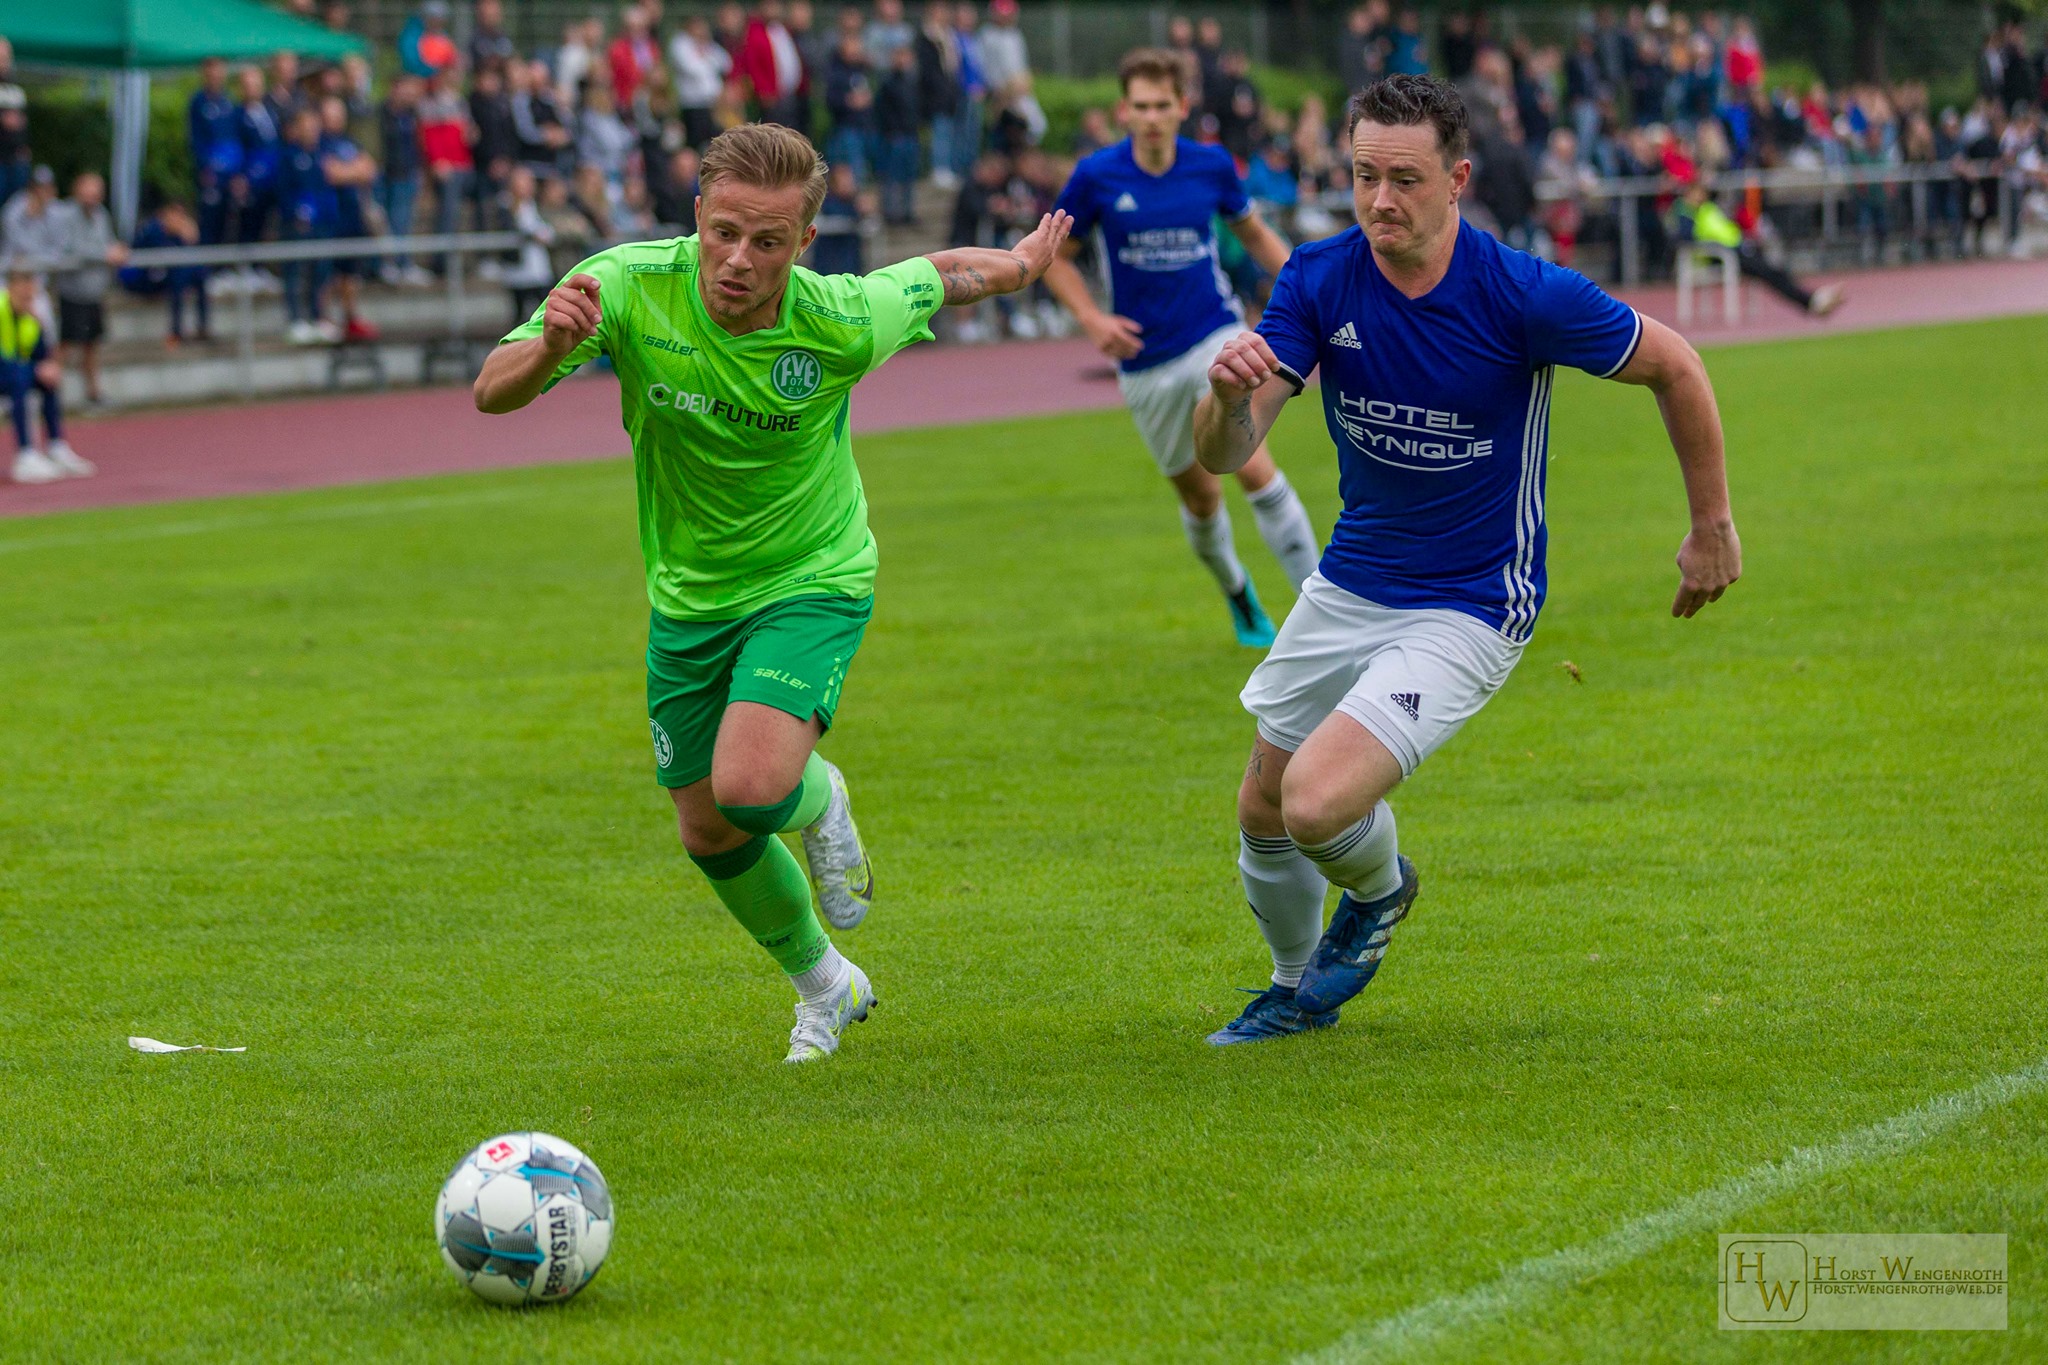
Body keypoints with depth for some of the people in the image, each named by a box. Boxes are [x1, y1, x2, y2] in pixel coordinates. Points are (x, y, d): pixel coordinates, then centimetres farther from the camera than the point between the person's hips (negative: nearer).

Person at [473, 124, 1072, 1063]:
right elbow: (491, 395, -25)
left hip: (810, 581, -3)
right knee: (708, 833, 12)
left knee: (752, 786, -27)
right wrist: (550, 347, -46)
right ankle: (826, 988, 40)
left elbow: (941, 275, -4)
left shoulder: (842, 323, -25)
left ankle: (816, 799, 12)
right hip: (688, 594, 3)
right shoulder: (629, 288, -24)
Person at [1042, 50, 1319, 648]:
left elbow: (1253, 232, 14)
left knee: (1254, 467, -20)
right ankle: (1235, 589, 39)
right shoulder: (1095, 177, -9)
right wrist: (1093, 319, -11)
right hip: (1145, 359, 1)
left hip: (1216, 336, -1)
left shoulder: (1211, 166, -4)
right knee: (1199, 495, 9)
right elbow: (1055, 256, 4)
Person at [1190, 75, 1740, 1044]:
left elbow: (1673, 366, -6)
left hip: (1468, 609, -5)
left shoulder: (1525, 296, -22)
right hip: (1347, 588, 5)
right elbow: (1224, 454, -17)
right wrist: (1230, 395, -42)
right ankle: (1300, 990, 44)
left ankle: (1379, 888, 16)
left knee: (1318, 805, -21)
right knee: (1263, 811, 14)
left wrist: (1712, 527, 3)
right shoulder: (1317, 282, -12)